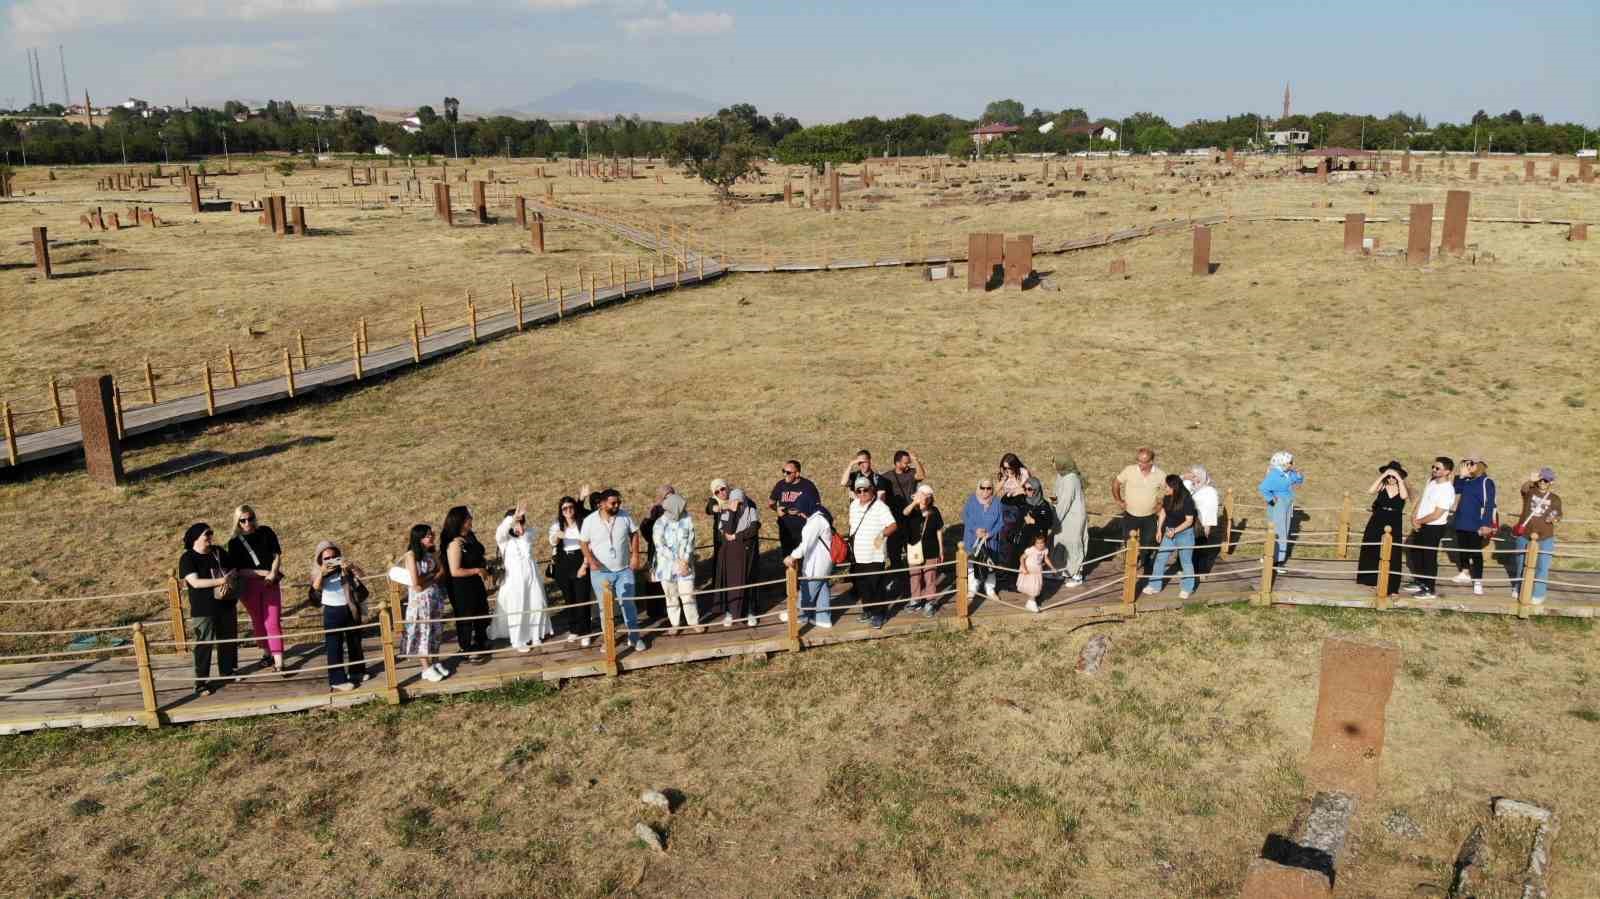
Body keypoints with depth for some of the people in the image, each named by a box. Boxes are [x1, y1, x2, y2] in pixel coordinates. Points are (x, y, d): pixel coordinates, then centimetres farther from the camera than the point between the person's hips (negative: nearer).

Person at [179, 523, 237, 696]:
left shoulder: (218, 552, 8)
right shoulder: (187, 558, -10)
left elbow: (232, 570, 12)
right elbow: (195, 582, -20)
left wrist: (228, 580, -11)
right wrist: (220, 581, -26)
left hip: (226, 605, 6)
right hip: (203, 609, -6)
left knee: (228, 640, 15)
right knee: (204, 645, -3)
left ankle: (227, 672, 32)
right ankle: (201, 682, 4)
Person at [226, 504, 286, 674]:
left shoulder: (265, 532, -3)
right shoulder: (234, 542, -5)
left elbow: (277, 554, 1)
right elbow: (237, 570, -6)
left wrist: (272, 574, -15)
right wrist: (261, 573, -16)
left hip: (270, 583, -1)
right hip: (249, 586, 1)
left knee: (273, 622, -7)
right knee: (258, 622, 13)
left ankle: (278, 662, -11)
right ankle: (266, 653, 31)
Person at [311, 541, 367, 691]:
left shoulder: (344, 566, -3)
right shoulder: (318, 572, -6)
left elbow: (362, 575, -11)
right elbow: (315, 587, -22)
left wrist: (351, 566, -29)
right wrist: (322, 573, -38)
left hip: (350, 609, 3)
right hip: (332, 611, -3)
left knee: (354, 641, 17)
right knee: (335, 646, -2)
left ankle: (357, 671, 34)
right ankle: (337, 679, 2)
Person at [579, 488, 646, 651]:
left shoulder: (625, 516, -7)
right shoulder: (590, 521, -10)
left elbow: (634, 534, 4)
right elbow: (584, 543, -2)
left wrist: (635, 555, -5)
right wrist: (590, 559, -17)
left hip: (624, 570, 0)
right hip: (600, 572, 0)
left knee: (628, 604, 4)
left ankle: (634, 637, 16)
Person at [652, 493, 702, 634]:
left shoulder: (687, 520, -4)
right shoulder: (660, 523, -9)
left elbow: (690, 542, -2)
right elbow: (660, 546, -12)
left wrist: (685, 560, -13)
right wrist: (677, 561, -15)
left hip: (685, 565, 1)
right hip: (667, 566, -1)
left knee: (688, 595, 1)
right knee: (671, 597, 8)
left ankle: (694, 622, 17)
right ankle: (674, 624, 22)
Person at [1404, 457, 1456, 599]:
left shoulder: (1447, 490, -22)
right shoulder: (1431, 481, 4)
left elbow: (1436, 515, -22)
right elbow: (1422, 499, 11)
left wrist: (1419, 521, -11)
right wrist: (1414, 516, -3)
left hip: (1434, 528, -9)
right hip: (1420, 525, 9)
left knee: (1429, 558, -1)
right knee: (1416, 554, 19)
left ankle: (1430, 590, 9)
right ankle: (1419, 583, 34)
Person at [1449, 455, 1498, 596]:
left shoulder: (1486, 482, -10)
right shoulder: (1466, 481, 10)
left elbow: (1488, 504, -14)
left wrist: (1486, 524, -18)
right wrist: (1461, 476, -5)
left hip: (1475, 525, -6)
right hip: (1461, 522, 7)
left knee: (1475, 552, -1)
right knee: (1462, 549, 15)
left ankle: (1477, 581, 6)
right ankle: (1465, 573, 31)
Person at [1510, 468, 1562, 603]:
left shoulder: (1555, 498, 3)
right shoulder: (1530, 491, -2)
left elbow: (1558, 515, 13)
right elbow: (1523, 488, -27)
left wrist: (1555, 519, -11)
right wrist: (1530, 480, -47)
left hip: (1545, 538, 0)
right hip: (1524, 535, 0)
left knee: (1542, 567, -1)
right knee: (1520, 563, 16)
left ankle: (1538, 594, 13)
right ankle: (1517, 588, 37)